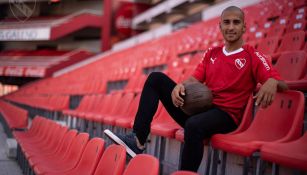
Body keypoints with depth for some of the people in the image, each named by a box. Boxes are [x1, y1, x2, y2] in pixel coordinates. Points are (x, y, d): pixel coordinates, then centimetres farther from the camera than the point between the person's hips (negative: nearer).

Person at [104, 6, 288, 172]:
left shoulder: (253, 56, -2)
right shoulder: (211, 53, 15)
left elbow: (281, 84, -9)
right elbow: (194, 79, 12)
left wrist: (272, 83, -34)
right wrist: (180, 86, -12)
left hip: (225, 115, -6)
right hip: (199, 107, 7)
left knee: (194, 124, -41)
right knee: (156, 79, -2)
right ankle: (138, 141, -13)